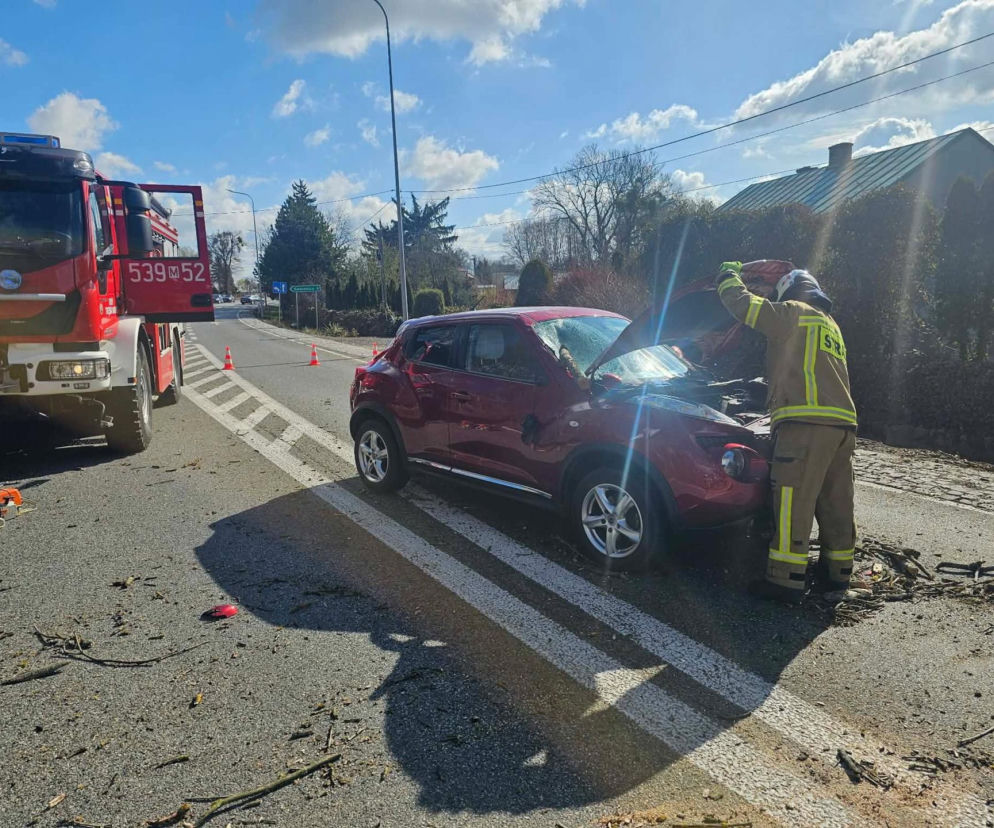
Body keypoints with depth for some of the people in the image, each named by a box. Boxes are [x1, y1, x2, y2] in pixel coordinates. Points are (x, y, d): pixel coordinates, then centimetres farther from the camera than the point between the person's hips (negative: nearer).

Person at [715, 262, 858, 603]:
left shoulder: (794, 313, 3)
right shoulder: (831, 326, 31)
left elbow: (743, 304, -2)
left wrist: (729, 275, 16)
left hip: (807, 423, -9)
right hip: (842, 424, 9)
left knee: (793, 501, -9)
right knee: (835, 501, 15)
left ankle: (787, 580, -9)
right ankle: (838, 569, 25)